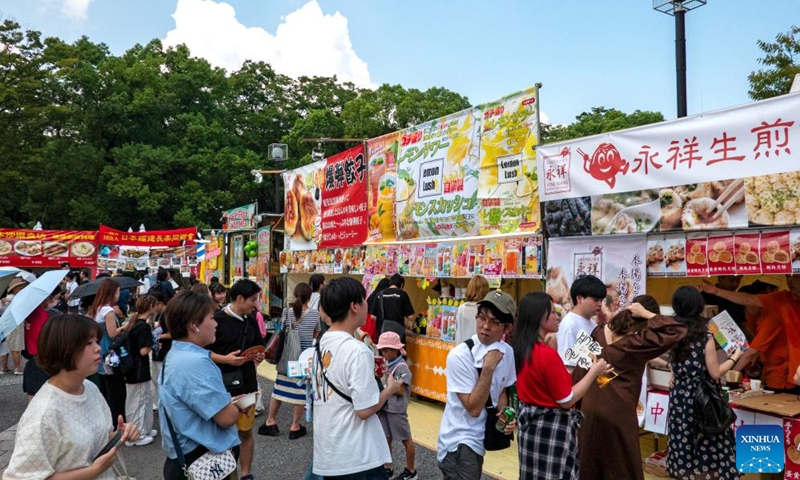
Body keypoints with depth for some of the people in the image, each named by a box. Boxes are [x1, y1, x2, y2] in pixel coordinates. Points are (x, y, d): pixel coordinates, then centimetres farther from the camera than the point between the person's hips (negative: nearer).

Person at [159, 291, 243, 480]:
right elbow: (227, 418, -26)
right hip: (203, 459, -10)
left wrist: (228, 403, 5)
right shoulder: (195, 362, -27)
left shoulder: (176, 355, 6)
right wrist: (236, 407, -6)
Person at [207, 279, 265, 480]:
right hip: (222, 386, -5)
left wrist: (259, 357, -2)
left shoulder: (252, 321, 7)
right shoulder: (217, 320, -11)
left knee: (246, 431, 14)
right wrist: (225, 359, -22)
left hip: (247, 384, 5)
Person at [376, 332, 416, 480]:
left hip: (396, 409, -7)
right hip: (384, 406, 8)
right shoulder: (387, 364, 6)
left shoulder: (401, 367, -17)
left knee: (406, 439, 7)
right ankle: (388, 468, 29)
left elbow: (400, 391, -21)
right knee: (386, 438, 14)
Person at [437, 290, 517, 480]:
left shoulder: (507, 352, -6)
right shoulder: (459, 356, -24)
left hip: (480, 439, 7)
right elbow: (474, 408, -24)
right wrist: (488, 368, -30)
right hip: (459, 442, -7)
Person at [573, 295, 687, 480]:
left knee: (590, 465, 20)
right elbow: (678, 331, -20)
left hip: (589, 409, 6)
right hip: (617, 414, -6)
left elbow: (581, 370, 6)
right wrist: (647, 314, -19)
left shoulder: (598, 333, -1)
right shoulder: (636, 343, -20)